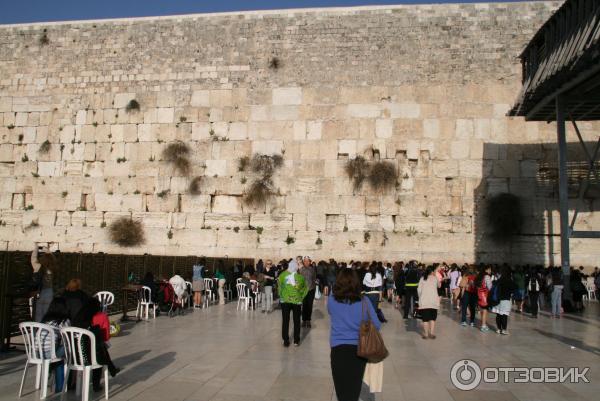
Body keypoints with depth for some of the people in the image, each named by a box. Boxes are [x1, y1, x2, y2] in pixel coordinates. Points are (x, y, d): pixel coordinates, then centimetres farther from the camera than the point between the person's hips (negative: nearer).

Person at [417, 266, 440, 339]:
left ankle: (426, 334, 6)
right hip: (434, 301, 0)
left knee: (425, 318, 4)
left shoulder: (422, 278, 4)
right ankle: (432, 334, 6)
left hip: (424, 301, 0)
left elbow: (419, 290, 0)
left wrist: (420, 297, 14)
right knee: (433, 318, 9)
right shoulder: (435, 278, 2)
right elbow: (439, 286, 20)